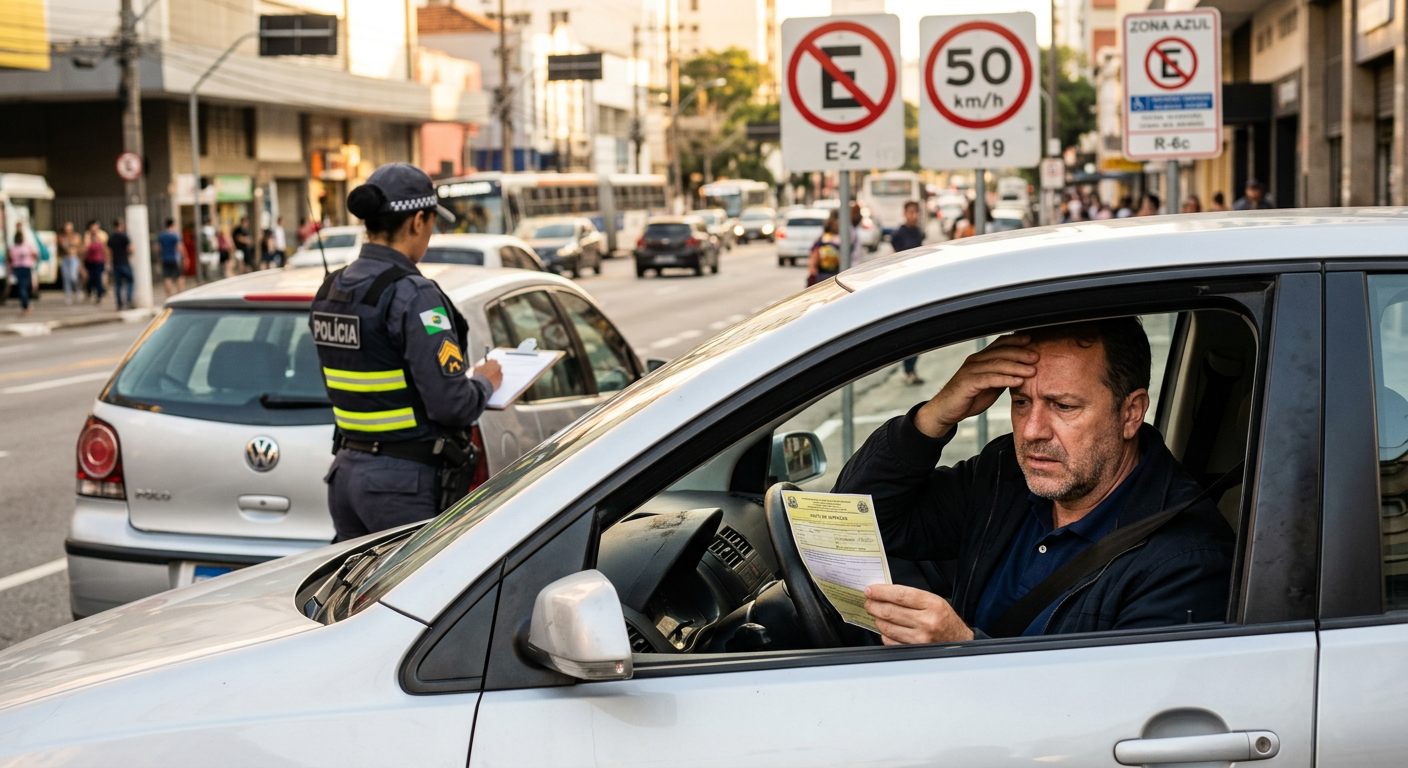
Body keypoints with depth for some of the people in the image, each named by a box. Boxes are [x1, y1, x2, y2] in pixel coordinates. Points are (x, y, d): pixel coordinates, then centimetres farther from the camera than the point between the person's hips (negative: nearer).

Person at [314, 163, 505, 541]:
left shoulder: (330, 291, 8)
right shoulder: (413, 296, -17)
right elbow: (452, 403, -21)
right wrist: (484, 383, 0)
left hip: (346, 472, 8)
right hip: (405, 482, -8)